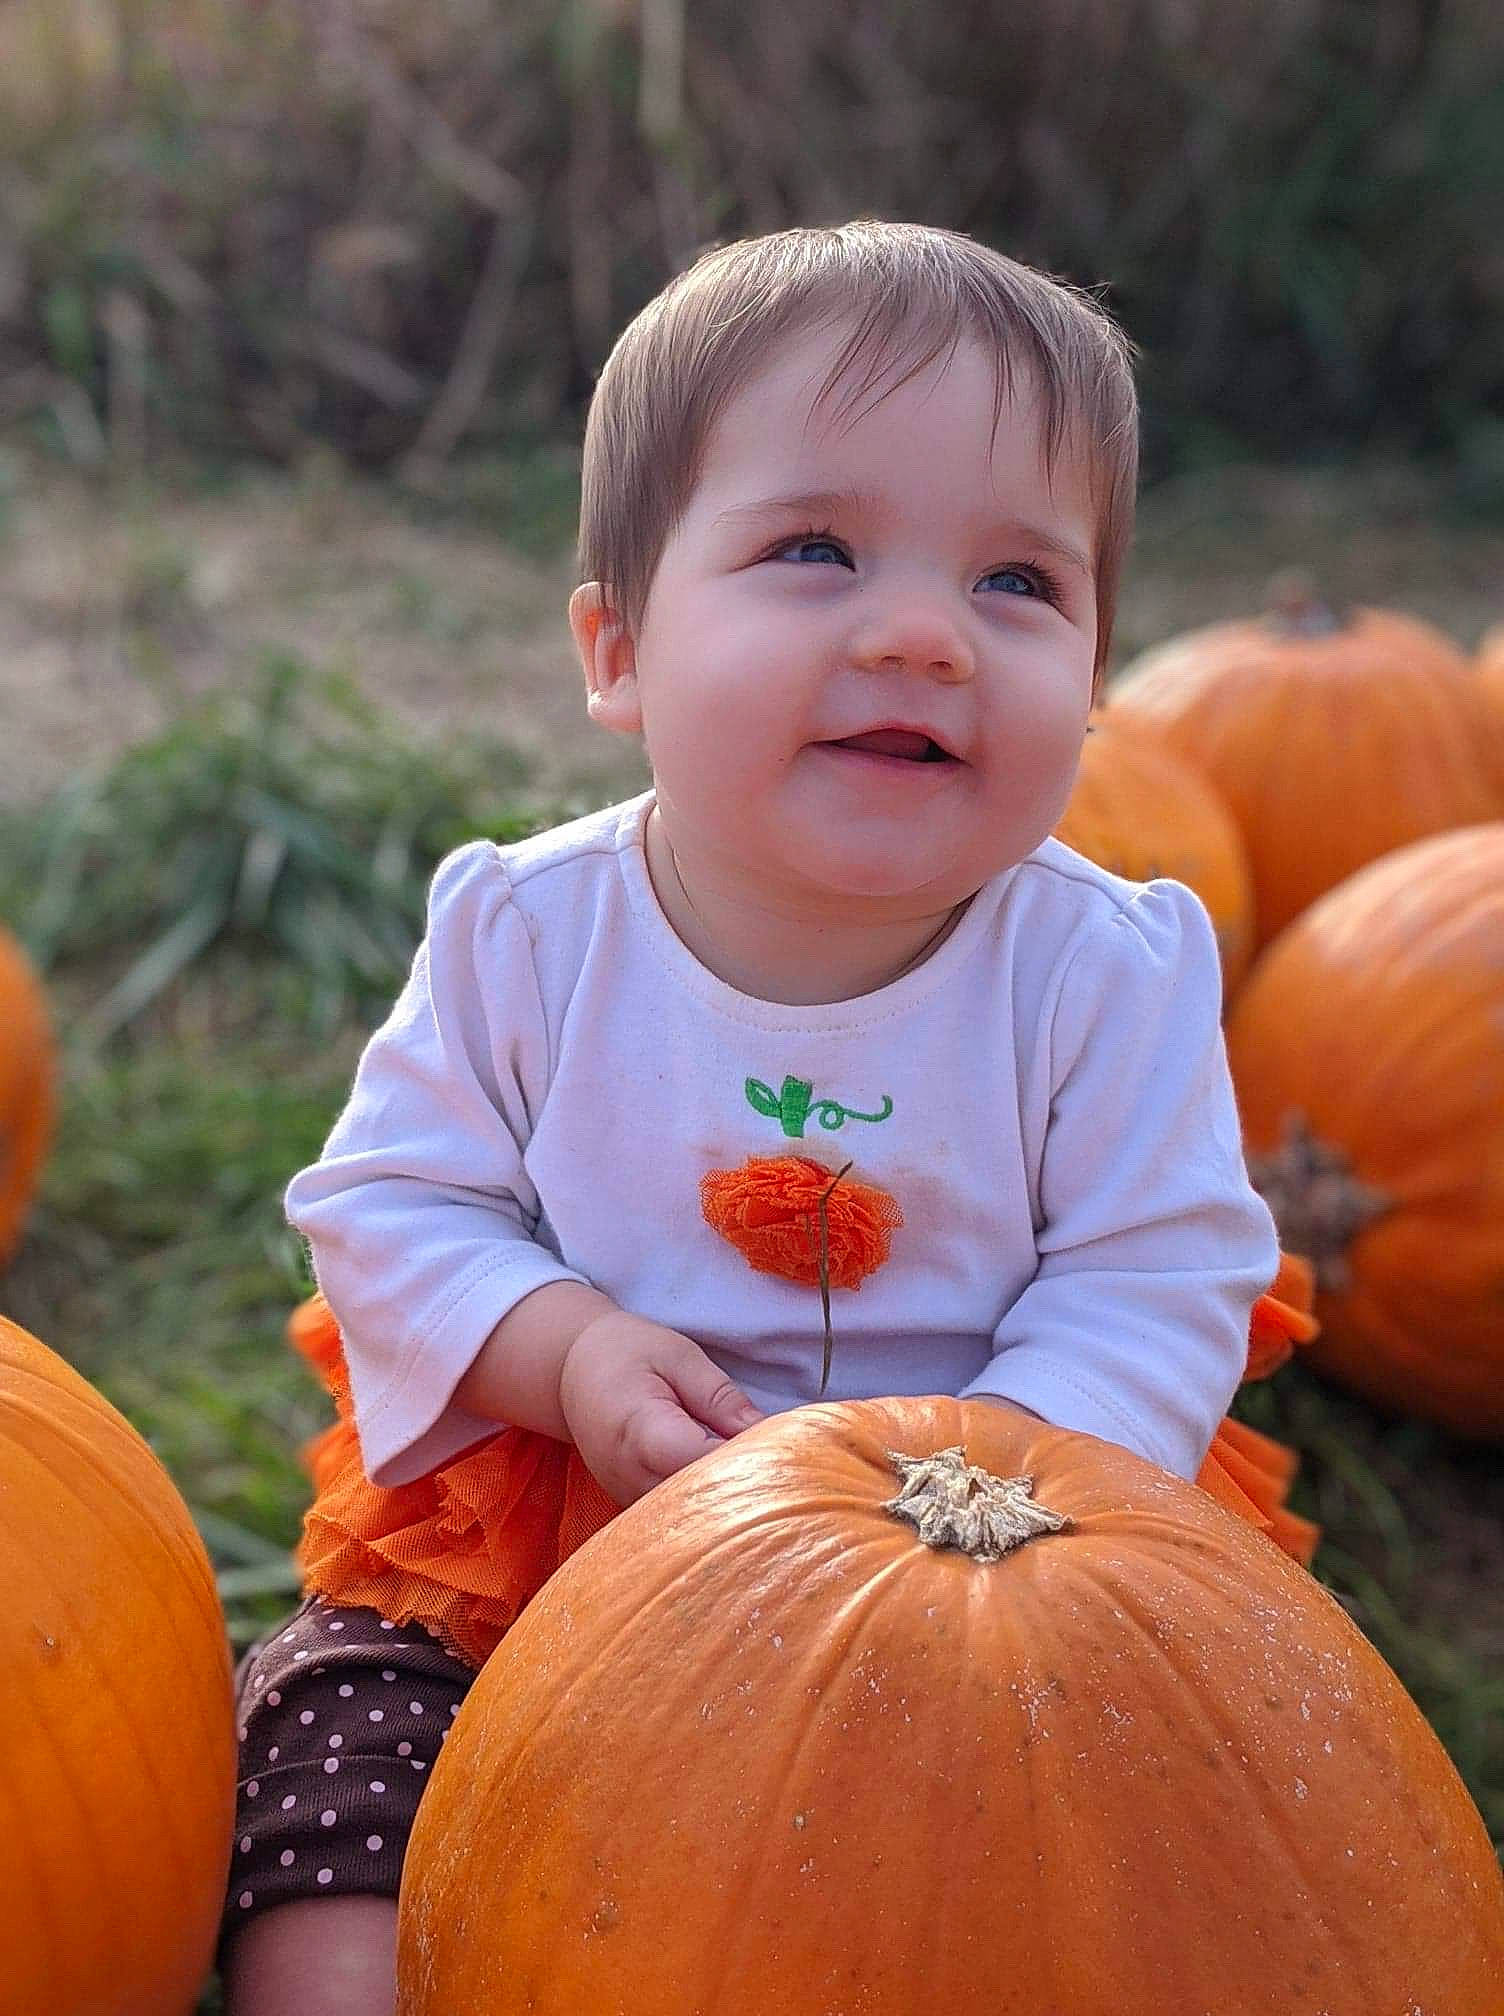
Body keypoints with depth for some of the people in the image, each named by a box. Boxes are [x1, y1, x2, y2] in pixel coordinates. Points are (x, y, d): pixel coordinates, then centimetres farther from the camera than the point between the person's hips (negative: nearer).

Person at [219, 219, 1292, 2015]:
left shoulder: (1110, 974, -13)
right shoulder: (523, 934, -10)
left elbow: (1158, 1292, -10)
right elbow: (391, 1206, -1)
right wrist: (565, 1352, -20)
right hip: (534, 1536, 1)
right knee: (337, 1731, -13)